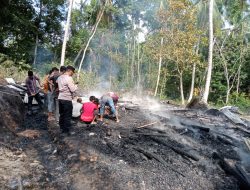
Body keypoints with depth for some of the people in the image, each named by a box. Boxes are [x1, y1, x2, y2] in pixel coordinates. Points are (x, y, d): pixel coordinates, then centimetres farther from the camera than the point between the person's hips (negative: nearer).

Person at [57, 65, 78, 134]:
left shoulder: (59, 77, 8)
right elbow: (73, 89, -20)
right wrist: (75, 86, 2)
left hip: (60, 98, 8)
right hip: (67, 99, -8)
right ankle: (66, 131, 9)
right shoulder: (69, 78, -17)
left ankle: (62, 128, 29)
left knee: (62, 115, 18)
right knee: (67, 116, 2)